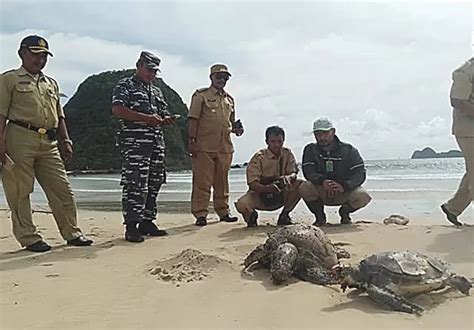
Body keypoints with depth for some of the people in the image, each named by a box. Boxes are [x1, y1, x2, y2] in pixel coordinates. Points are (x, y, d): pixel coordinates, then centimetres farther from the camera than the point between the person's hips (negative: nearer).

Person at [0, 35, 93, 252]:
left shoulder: (51, 83, 22)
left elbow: (59, 116, 23)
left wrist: (66, 141, 13)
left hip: (49, 143, 5)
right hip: (20, 139, -5)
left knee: (62, 190, 3)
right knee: (20, 192, -1)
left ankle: (72, 233, 11)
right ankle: (29, 238, 8)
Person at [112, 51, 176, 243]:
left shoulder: (156, 92, 25)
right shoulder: (125, 86, 2)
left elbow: (163, 114, 29)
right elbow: (117, 110, -13)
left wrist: (166, 119, 2)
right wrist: (147, 118, -16)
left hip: (157, 142, 8)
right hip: (134, 142, -8)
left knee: (154, 184, 8)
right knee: (135, 184, -10)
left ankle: (147, 222, 18)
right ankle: (131, 226, -6)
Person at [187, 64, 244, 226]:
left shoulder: (229, 99, 19)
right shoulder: (201, 95, 1)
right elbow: (193, 119, -6)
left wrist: (236, 129, 5)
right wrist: (192, 140, -14)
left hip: (225, 147, 6)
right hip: (204, 146, -6)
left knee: (222, 182, 12)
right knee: (202, 182, -3)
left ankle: (223, 212, 21)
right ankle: (200, 214, 2)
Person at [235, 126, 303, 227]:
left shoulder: (287, 154, -1)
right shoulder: (259, 157, -14)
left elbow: (294, 173, -9)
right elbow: (252, 183, -21)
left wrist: (288, 178, -34)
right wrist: (267, 188, -42)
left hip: (281, 195, 3)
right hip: (260, 194, -3)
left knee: (300, 184, -22)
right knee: (242, 204, -33)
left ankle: (284, 215, -1)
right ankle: (251, 215, 8)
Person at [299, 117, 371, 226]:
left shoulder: (348, 150, -2)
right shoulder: (310, 150, 0)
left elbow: (360, 174, -12)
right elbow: (308, 172, -14)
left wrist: (344, 186, -32)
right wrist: (322, 181, -35)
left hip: (344, 192, 0)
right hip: (320, 192, 0)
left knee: (363, 196, -29)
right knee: (304, 188, -31)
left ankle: (345, 211, 9)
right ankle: (319, 216, 0)